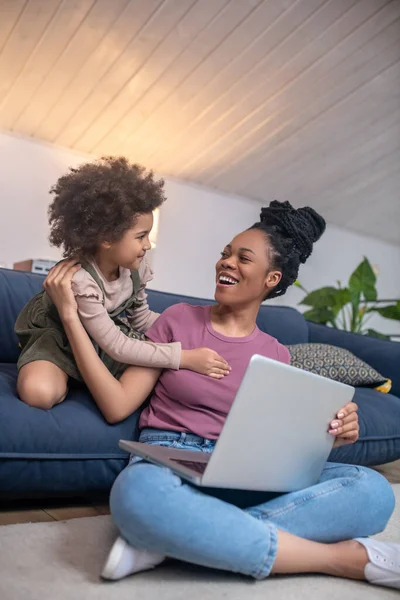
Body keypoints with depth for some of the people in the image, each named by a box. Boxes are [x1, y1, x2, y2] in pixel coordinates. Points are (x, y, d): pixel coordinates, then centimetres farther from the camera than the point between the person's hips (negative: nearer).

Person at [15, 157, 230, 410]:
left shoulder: (135, 267, -17)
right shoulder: (79, 279, -37)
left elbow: (141, 318, -1)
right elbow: (117, 347, -36)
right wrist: (185, 357, -40)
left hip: (107, 333, 7)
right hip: (56, 336, -7)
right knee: (39, 392, -36)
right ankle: (71, 377, -1)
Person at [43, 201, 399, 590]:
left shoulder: (275, 356, 12)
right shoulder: (178, 319, 5)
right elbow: (117, 405, -3)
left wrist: (329, 436, -10)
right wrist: (70, 314, -8)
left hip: (242, 477, 3)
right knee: (138, 492, -40)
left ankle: (168, 539, -27)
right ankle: (347, 558, -24)